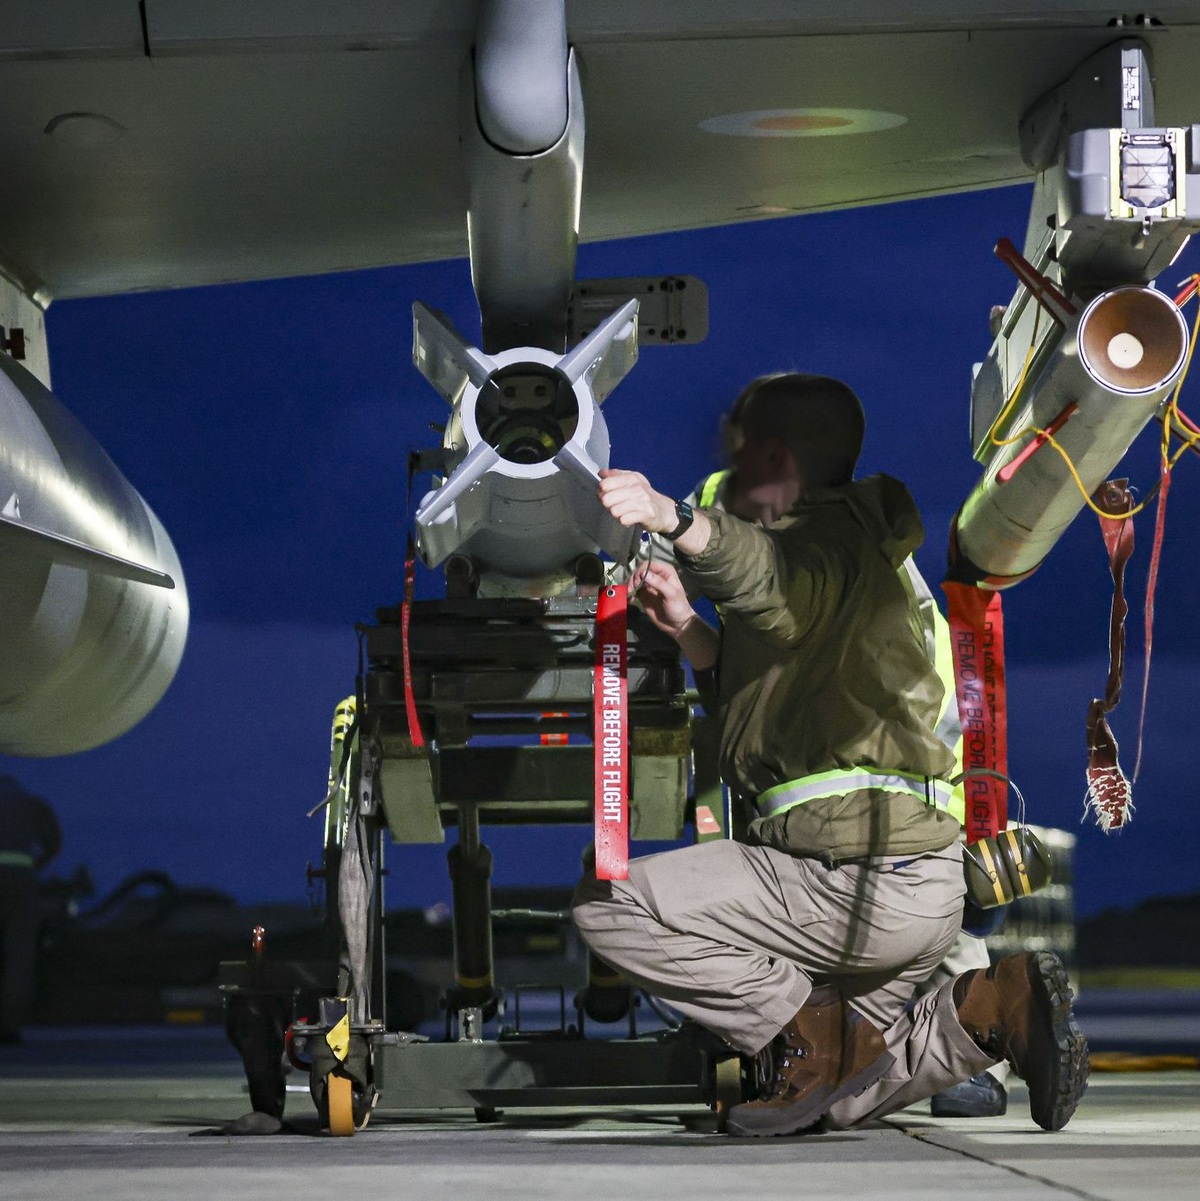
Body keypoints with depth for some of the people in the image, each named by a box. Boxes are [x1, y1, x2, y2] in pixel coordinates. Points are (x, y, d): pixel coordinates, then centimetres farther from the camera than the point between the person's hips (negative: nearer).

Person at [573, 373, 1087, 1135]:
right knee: (844, 1101, 23)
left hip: (858, 871, -11)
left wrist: (674, 518, -52)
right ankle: (995, 1008, 5)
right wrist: (688, 630, 7)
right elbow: (765, 694, 22)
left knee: (607, 906, -10)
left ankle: (817, 1034, -10)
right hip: (923, 883, 11)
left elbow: (769, 576, -34)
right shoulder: (864, 549, 27)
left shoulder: (828, 543, -6)